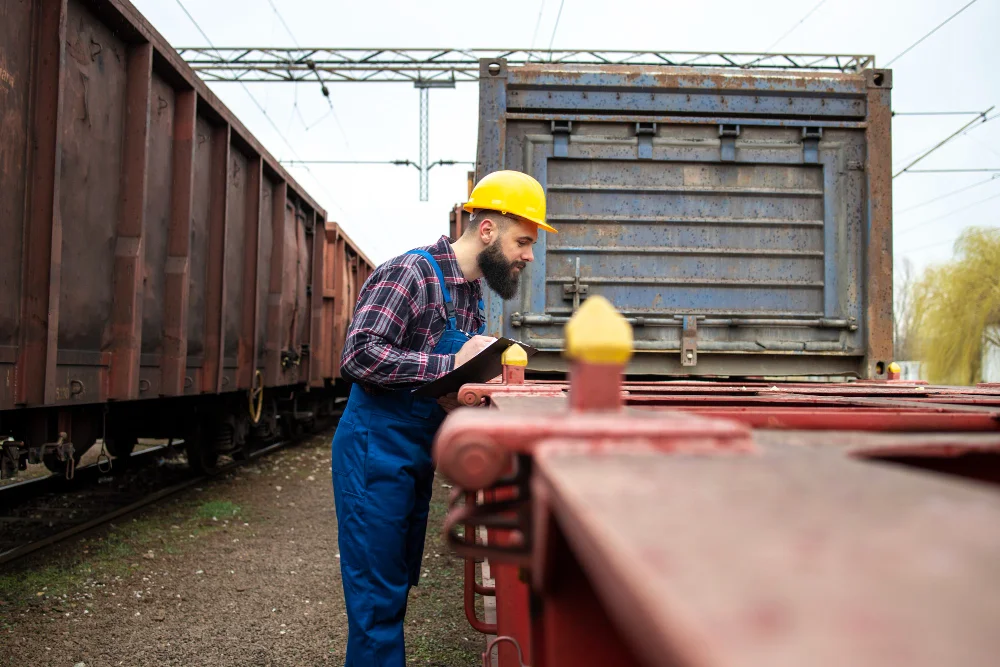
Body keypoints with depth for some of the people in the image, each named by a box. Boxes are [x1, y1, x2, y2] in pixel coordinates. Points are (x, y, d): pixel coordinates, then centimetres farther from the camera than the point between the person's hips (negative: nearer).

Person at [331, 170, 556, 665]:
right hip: (376, 453, -9)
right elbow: (360, 357, -26)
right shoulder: (411, 274, -17)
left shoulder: (471, 294, 10)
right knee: (378, 599, -1)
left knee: (399, 584, 16)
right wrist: (452, 364, -23)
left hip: (418, 457, 9)